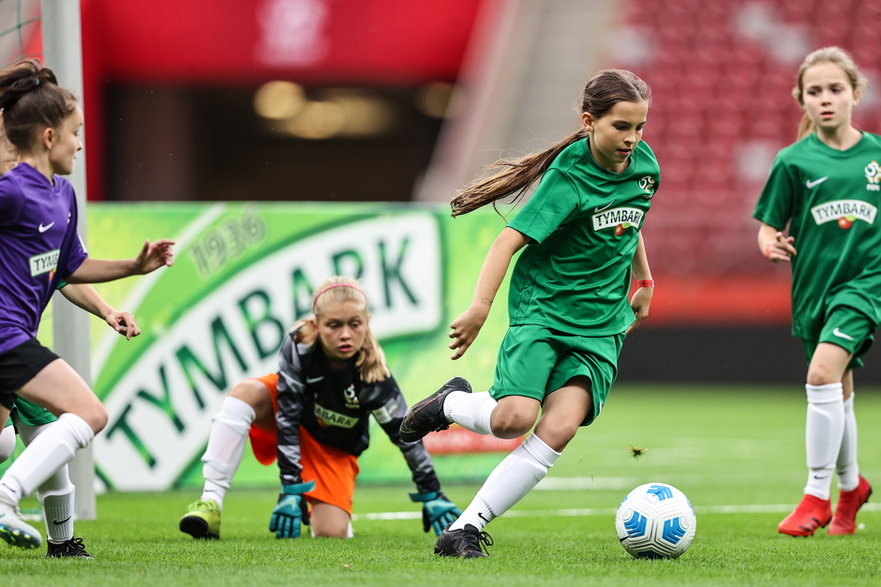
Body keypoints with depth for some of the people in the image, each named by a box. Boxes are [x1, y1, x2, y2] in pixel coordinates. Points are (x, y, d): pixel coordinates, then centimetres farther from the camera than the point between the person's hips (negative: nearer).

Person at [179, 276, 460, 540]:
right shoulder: (299, 345, -33)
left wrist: (432, 496, -16)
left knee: (332, 533, -18)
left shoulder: (373, 375, -33)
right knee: (244, 393, -33)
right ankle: (210, 503, -34)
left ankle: (323, 504, 23)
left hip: (335, 449, 0)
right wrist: (290, 488, -33)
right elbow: (287, 417, -30)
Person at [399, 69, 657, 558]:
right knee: (514, 417, -24)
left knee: (559, 428, -16)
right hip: (542, 309, -5)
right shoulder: (568, 176, -17)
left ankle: (466, 528, -12)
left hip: (600, 324, 5)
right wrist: (480, 307, -31)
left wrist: (643, 281, 32)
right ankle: (450, 404, 12)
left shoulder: (644, 166, 4)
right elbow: (510, 239, -22)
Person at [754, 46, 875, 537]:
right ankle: (851, 485, 39)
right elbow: (770, 226, 3)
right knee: (838, 395, 13)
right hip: (814, 284, 2)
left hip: (864, 280, -2)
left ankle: (816, 496, -15)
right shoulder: (794, 161, 0)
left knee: (823, 372, -22)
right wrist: (771, 245, -17)